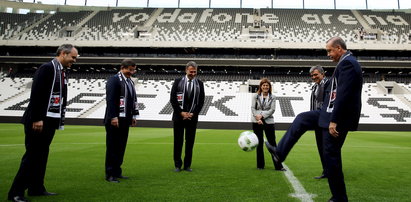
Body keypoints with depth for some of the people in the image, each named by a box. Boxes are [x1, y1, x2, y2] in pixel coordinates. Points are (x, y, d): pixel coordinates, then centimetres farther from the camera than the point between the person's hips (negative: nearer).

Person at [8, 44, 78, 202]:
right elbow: (36, 94, -19)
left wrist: (60, 120, 12)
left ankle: (36, 188, 21)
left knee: (42, 155, 13)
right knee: (32, 155, -5)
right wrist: (37, 119, -22)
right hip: (39, 121, -9)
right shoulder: (47, 68, -12)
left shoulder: (62, 73, 14)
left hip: (50, 121, 9)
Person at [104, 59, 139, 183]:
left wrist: (134, 115, 16)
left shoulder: (130, 82, 17)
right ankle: (109, 174, 8)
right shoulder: (114, 80, -9)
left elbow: (134, 100, 21)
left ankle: (117, 172, 21)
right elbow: (110, 99, -16)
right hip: (115, 120, -8)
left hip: (125, 120, 8)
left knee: (121, 147, 12)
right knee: (112, 147, -1)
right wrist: (113, 117, -20)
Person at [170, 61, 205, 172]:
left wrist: (193, 114, -6)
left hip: (192, 117, 1)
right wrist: (181, 113, -9)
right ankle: (177, 165, 14)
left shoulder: (199, 84, 6)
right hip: (178, 116, -1)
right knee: (178, 141, 4)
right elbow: (172, 99, -2)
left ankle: (187, 165, 14)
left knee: (190, 142, 4)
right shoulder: (178, 81, 2)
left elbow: (201, 101, 4)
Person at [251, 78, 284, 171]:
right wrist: (258, 118, -14)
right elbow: (253, 108, -2)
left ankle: (278, 165, 3)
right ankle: (260, 165, 15)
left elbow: (272, 109, -5)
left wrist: (262, 115, -15)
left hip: (268, 121, 0)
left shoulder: (272, 97, 4)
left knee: (272, 143, -1)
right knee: (259, 143, 6)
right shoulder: (255, 96, 5)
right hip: (257, 122, 0)